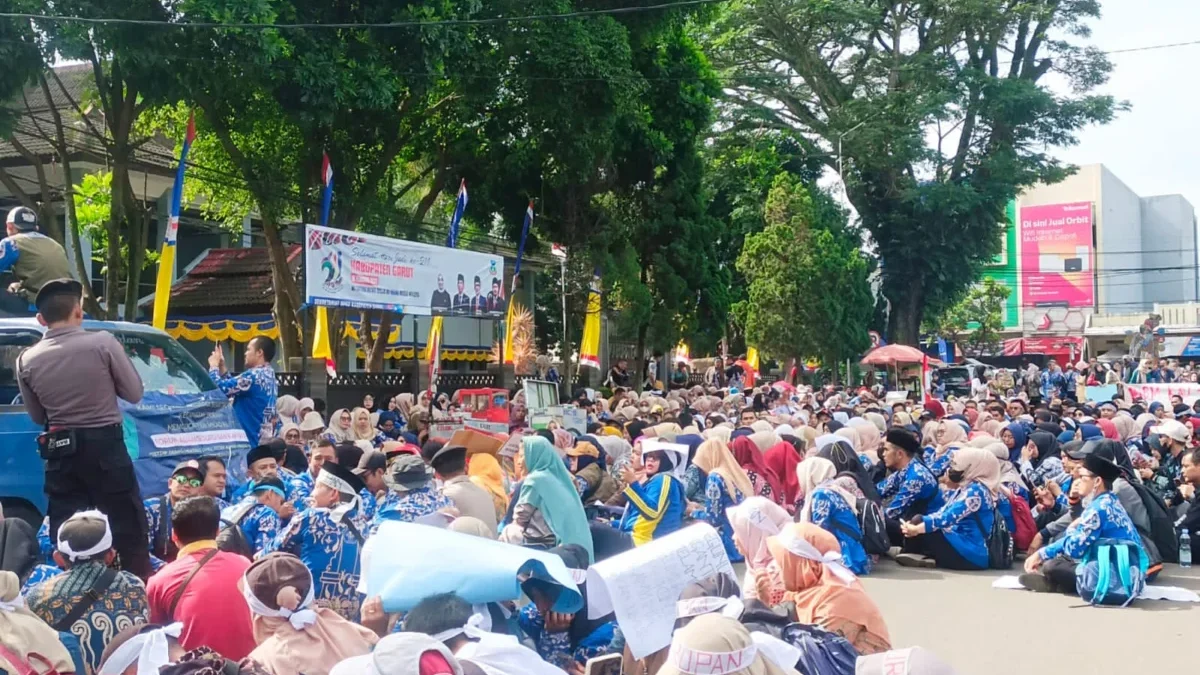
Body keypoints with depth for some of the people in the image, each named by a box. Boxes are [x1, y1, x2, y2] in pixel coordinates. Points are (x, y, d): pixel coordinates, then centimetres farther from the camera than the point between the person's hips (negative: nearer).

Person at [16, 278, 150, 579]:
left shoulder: (27, 360, 1)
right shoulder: (102, 342, -9)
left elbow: (37, 416, 10)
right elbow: (134, 393, -2)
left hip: (59, 451, 3)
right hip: (105, 446, -3)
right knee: (129, 528, 6)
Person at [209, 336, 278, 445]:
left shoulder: (254, 376, -17)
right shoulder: (269, 376, 13)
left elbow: (220, 387, -16)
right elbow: (233, 387, 22)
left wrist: (214, 366, 1)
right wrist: (222, 367, 16)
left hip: (250, 440, -9)